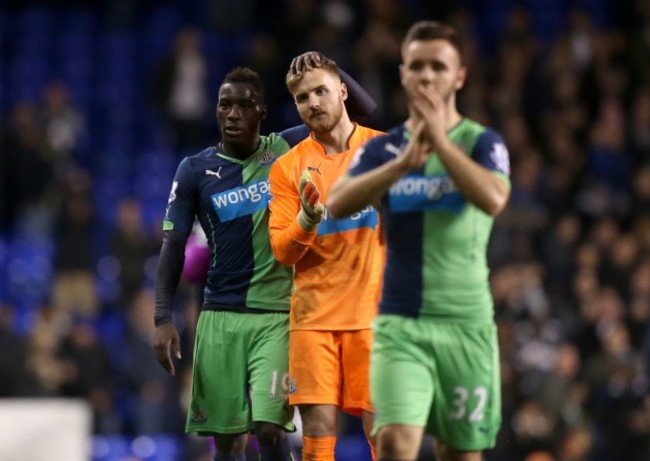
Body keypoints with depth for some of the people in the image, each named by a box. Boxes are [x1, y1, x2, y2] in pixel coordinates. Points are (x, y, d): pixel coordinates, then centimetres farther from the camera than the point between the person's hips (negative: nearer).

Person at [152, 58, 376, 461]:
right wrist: (163, 319, -5)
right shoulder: (195, 171, 2)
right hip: (220, 317, 2)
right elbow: (174, 247, 4)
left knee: (270, 428, -16)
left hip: (277, 317, -1)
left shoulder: (287, 150, 1)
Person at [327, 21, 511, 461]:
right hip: (400, 323, 1)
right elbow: (338, 204, -11)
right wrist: (404, 162, -23)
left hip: (466, 323, 0)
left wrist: (439, 140, -19)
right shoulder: (382, 149, 7)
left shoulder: (482, 142, 1)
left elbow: (493, 199, -21)